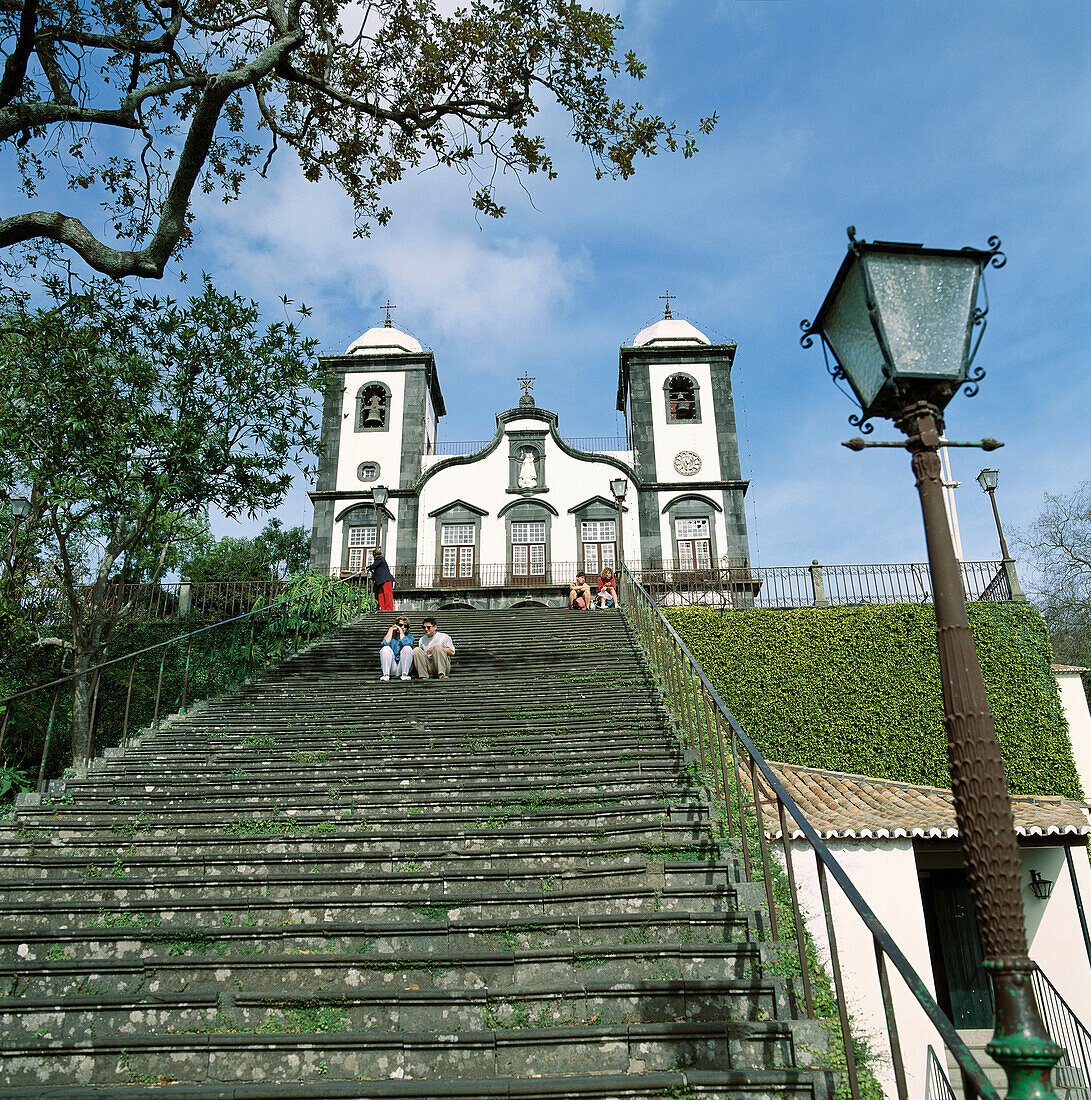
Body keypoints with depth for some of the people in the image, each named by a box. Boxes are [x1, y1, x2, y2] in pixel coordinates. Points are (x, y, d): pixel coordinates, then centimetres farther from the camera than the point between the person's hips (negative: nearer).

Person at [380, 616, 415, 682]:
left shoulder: (409, 636, 10)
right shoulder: (391, 636, 12)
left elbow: (406, 643, -16)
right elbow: (385, 644, -13)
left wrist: (401, 631, -6)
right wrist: (391, 629, -3)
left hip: (403, 666, -1)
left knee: (407, 648, -23)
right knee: (385, 649, -21)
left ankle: (404, 674, -26)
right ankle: (386, 675, -28)